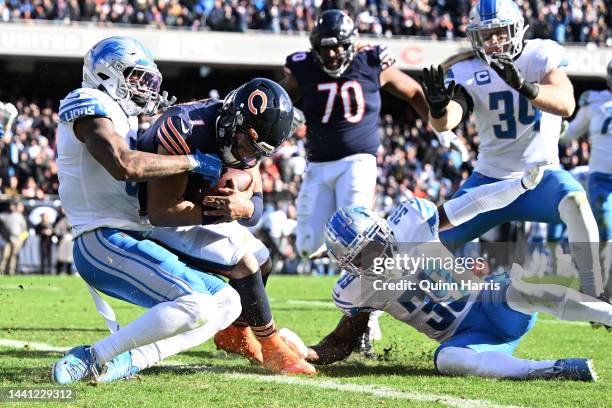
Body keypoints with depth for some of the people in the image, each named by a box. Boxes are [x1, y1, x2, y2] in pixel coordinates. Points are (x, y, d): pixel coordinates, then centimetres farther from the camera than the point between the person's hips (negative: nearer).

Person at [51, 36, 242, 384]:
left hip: (134, 243, 10)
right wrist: (193, 161, -14)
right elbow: (125, 166, -23)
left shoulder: (122, 118, 24)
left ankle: (132, 359, -6)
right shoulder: (90, 107, -6)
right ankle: (93, 358, -18)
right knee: (195, 305, -26)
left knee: (227, 303, 7)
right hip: (104, 242, -10)